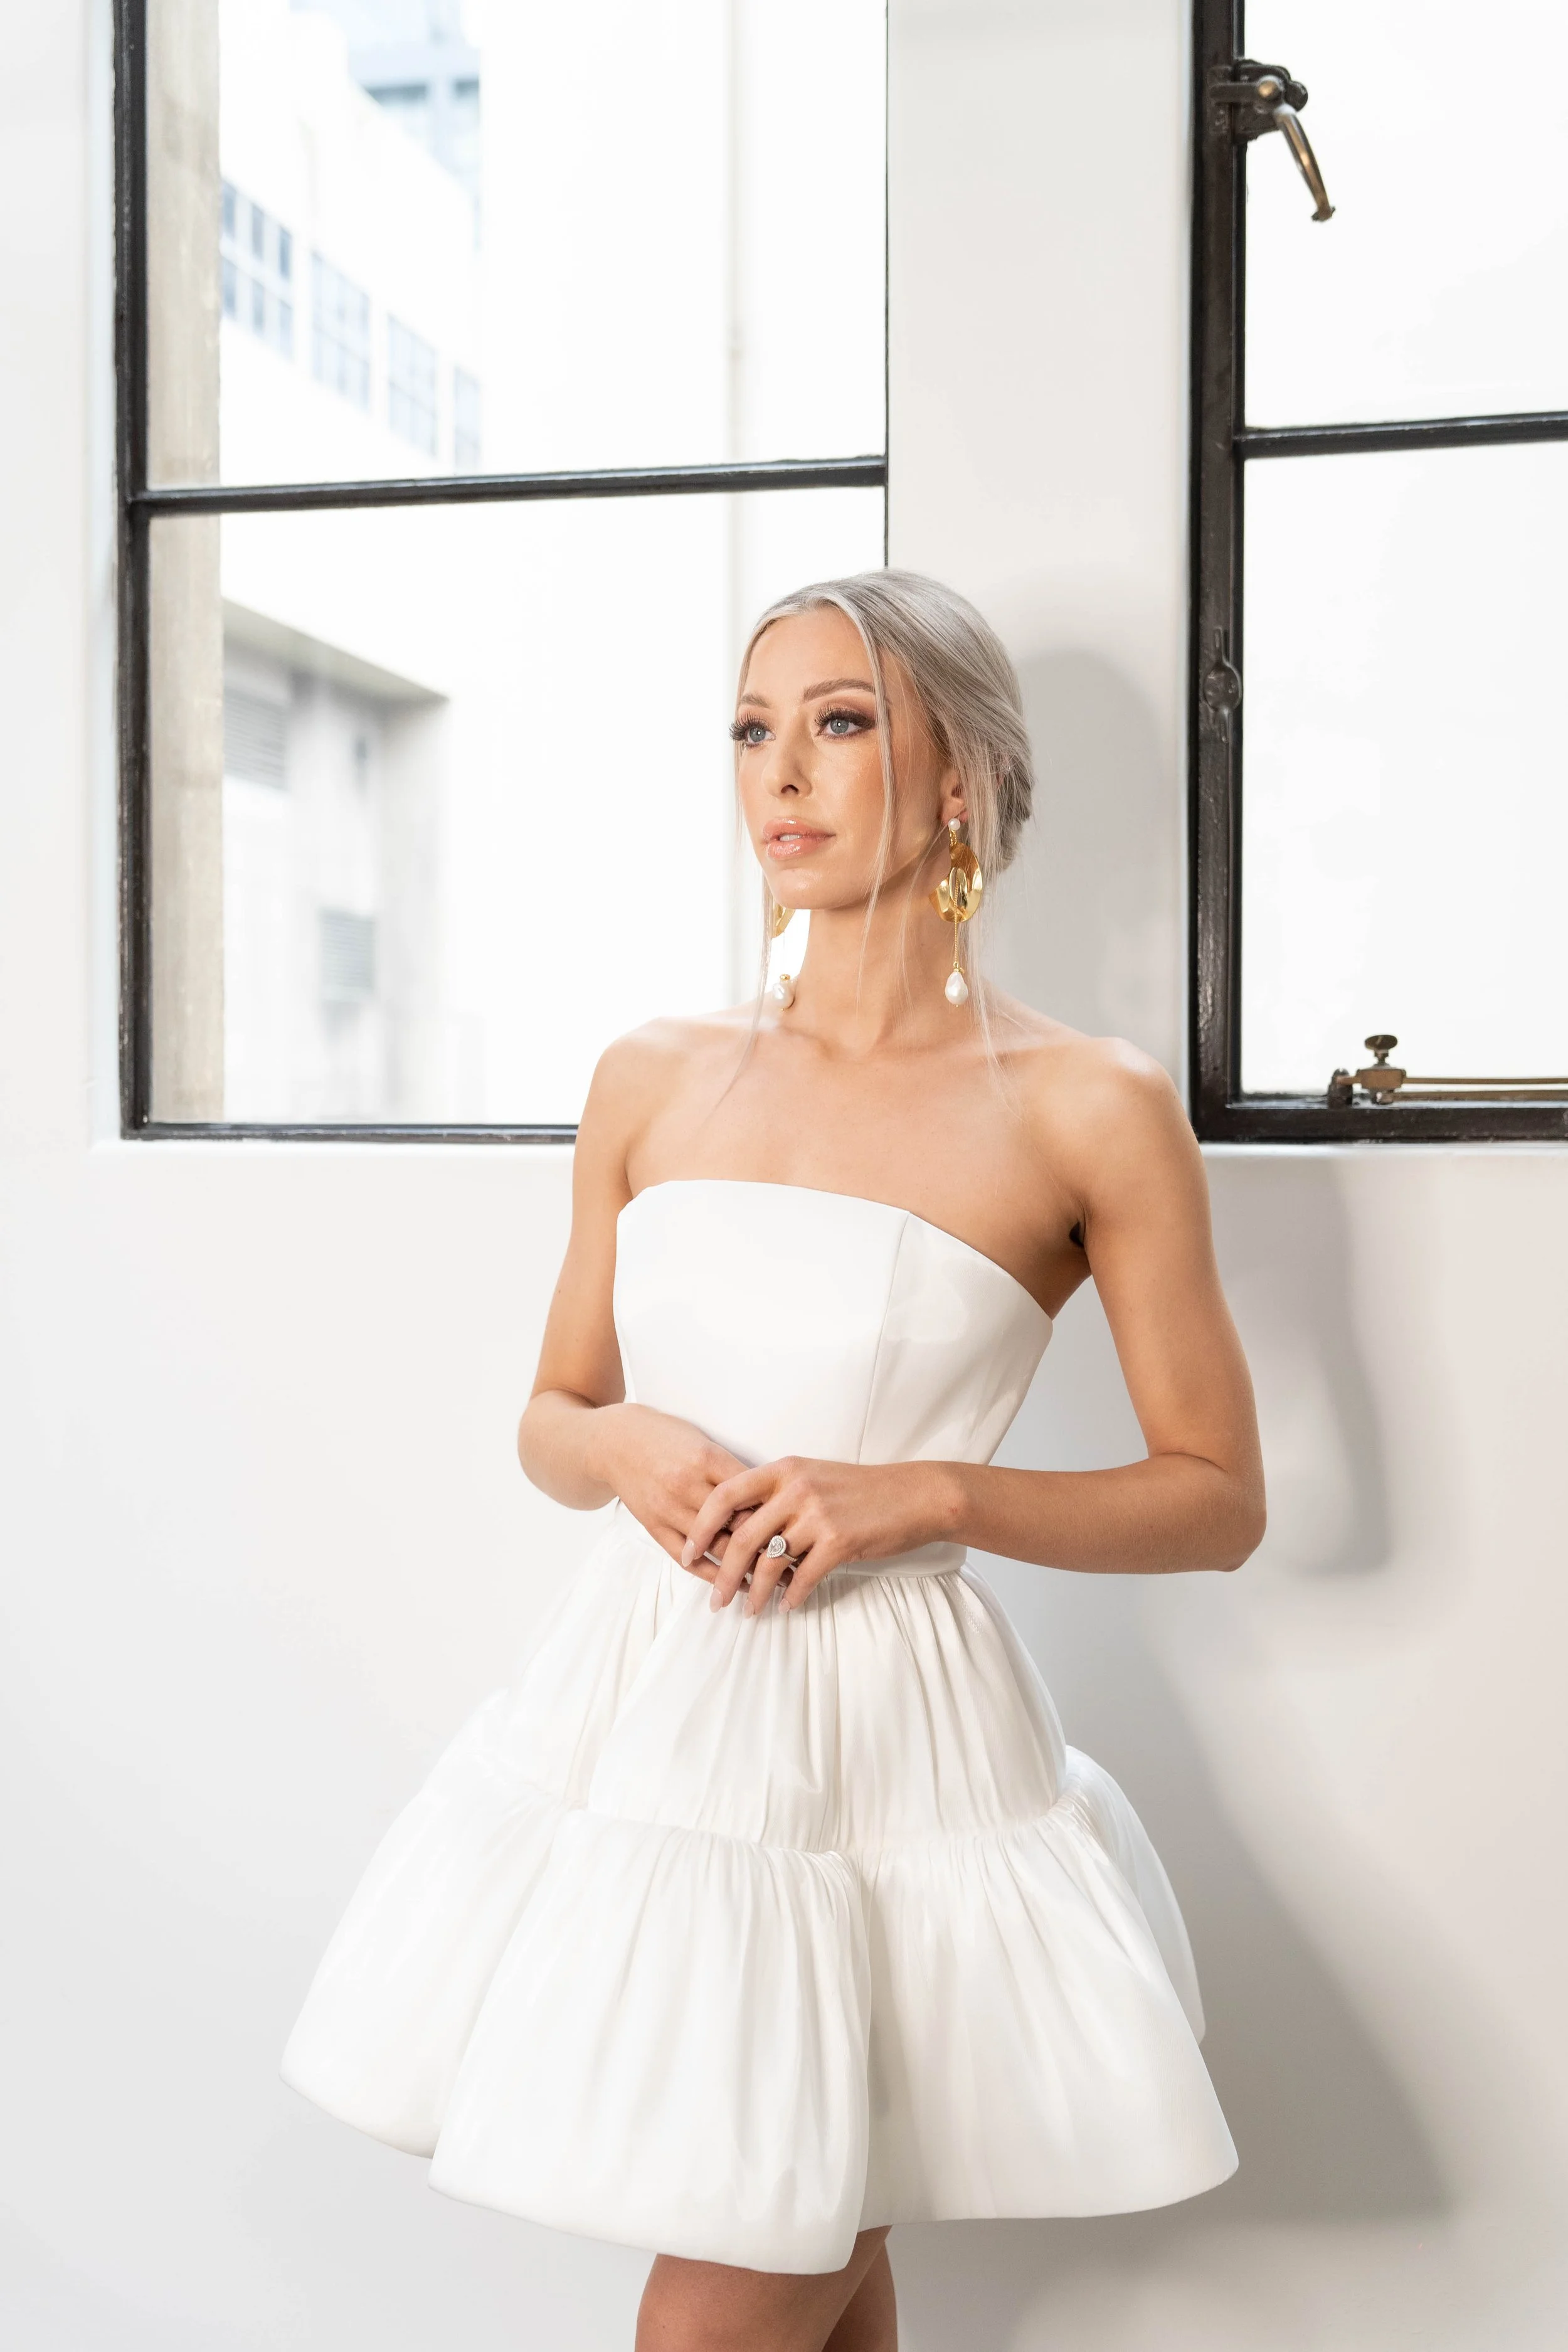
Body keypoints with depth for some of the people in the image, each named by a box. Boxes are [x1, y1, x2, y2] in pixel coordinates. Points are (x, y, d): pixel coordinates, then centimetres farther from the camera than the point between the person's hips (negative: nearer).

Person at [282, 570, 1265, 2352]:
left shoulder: (1090, 1110, -5)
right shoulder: (654, 1080, 6)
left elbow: (1217, 1500, -1)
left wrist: (922, 1494, -14)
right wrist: (624, 1448, -8)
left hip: (885, 1741, -3)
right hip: (642, 1713, 4)